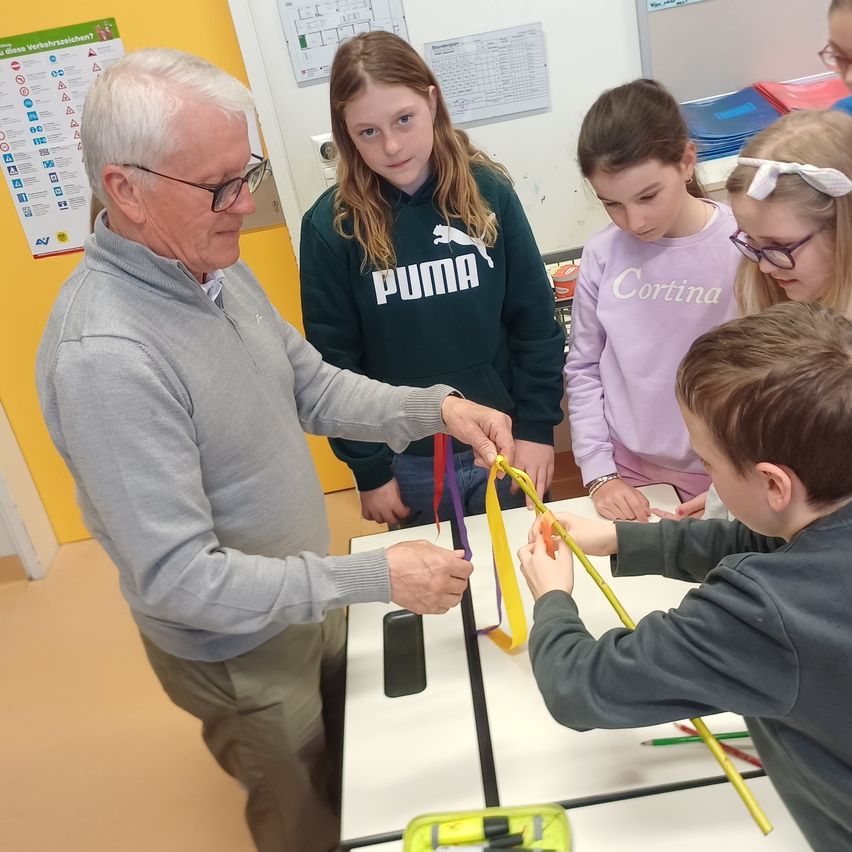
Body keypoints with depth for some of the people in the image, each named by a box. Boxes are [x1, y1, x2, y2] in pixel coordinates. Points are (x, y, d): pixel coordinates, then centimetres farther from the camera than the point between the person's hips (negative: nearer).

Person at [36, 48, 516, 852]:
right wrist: (374, 579, -33)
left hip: (304, 599, 7)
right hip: (239, 648, -7)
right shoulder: (103, 355, -34)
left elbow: (312, 387, 4)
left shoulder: (216, 268, -6)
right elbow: (179, 578, -32)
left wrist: (435, 407, -11)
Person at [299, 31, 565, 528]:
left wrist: (537, 426, -4)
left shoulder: (489, 192, -7)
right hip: (409, 460, -1)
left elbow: (537, 321, -2)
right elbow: (334, 361, -6)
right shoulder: (330, 225, -10)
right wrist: (369, 469, -5)